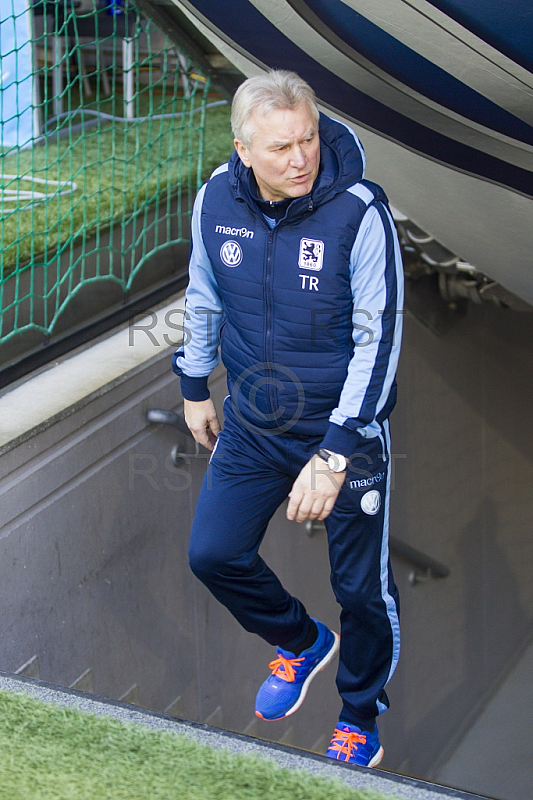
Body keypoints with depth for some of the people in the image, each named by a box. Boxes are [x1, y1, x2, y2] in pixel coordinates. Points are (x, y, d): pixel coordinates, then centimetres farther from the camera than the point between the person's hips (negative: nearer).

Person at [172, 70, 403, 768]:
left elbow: (378, 340, -22)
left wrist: (334, 455, -27)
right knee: (213, 555, 11)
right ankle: (302, 642, 40)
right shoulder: (217, 199, -10)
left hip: (346, 429, -4)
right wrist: (195, 388, 18)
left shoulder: (359, 212, -24)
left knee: (362, 587, 8)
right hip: (253, 425, 4)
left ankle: (360, 719, 34)